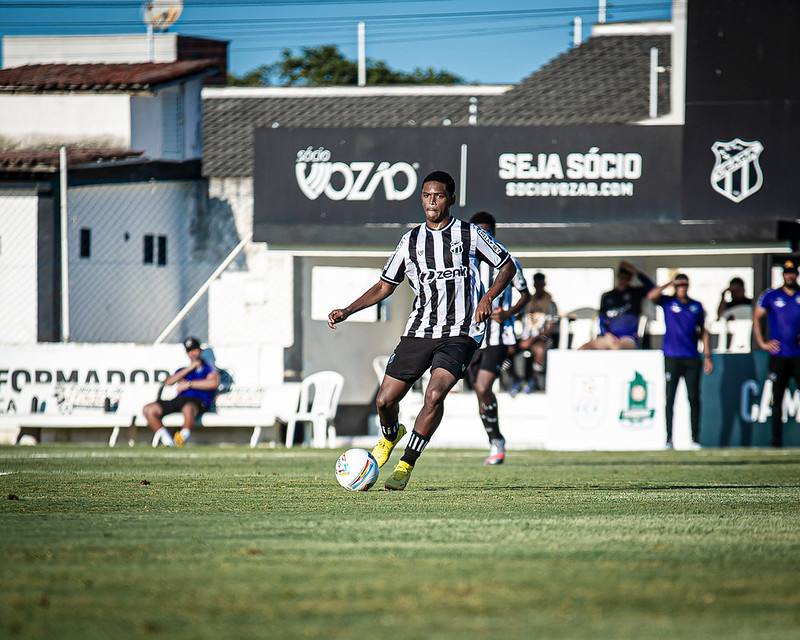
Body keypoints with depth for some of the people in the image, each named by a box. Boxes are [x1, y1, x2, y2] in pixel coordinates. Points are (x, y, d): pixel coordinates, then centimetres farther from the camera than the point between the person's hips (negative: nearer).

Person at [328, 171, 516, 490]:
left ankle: (406, 466, -15)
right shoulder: (411, 240, 10)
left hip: (460, 333, -4)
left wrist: (488, 297, -9)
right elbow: (385, 286, 17)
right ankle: (390, 436, 37)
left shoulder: (470, 235, 1)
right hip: (419, 330, 4)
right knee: (385, 400, 0)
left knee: (434, 394, -26)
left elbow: (507, 266, 9)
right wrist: (346, 312, 6)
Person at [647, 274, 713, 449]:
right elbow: (651, 296, -13)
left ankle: (695, 438, 3)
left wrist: (707, 357, 9)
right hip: (672, 357, -2)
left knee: (694, 398, -1)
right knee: (669, 397, -2)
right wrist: (670, 284, -9)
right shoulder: (668, 302, 7)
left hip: (692, 358, 2)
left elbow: (703, 332, 15)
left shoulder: (696, 306, 13)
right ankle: (669, 438, 0)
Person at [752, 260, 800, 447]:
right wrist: (762, 343, 4)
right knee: (777, 398, 1)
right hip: (778, 356, 0)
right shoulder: (771, 296, 6)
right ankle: (776, 439, 3)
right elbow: (756, 318, 12)